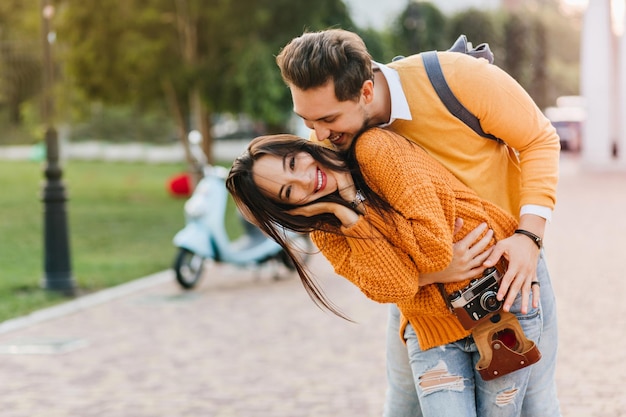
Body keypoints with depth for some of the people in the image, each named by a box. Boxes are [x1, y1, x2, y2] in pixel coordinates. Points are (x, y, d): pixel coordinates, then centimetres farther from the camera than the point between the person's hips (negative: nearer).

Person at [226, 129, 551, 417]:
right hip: (431, 329, 3)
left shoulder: (376, 149, -14)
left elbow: (434, 245, -22)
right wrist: (347, 215, -21)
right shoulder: (328, 235, -3)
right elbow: (396, 287, -19)